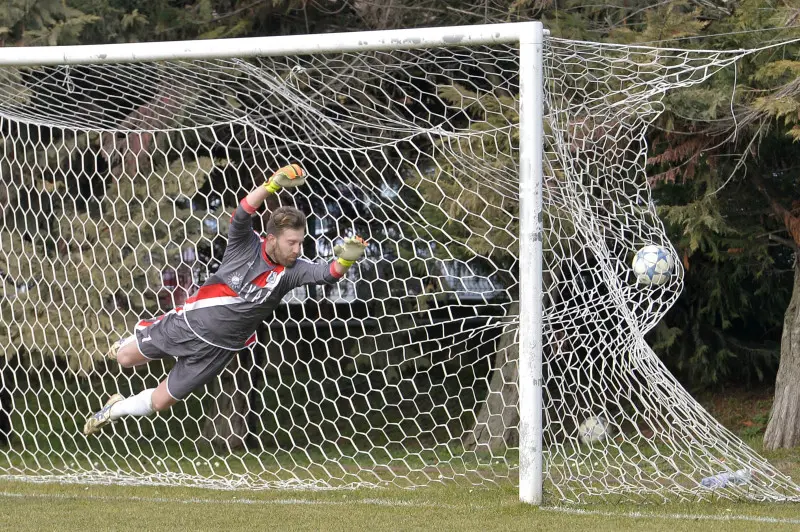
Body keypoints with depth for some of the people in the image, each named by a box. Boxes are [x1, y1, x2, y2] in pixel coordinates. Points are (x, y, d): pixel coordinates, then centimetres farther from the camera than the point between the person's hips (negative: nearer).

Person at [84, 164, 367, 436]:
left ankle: (115, 409, 36)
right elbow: (242, 215, -36)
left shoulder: (291, 270, -14)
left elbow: (328, 274, -30)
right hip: (188, 323, -1)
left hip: (215, 349, 1)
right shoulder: (246, 244, -16)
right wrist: (273, 185, -51)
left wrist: (345, 260, -53)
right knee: (125, 359, 13)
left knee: (159, 402, 8)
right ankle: (133, 341, 49)